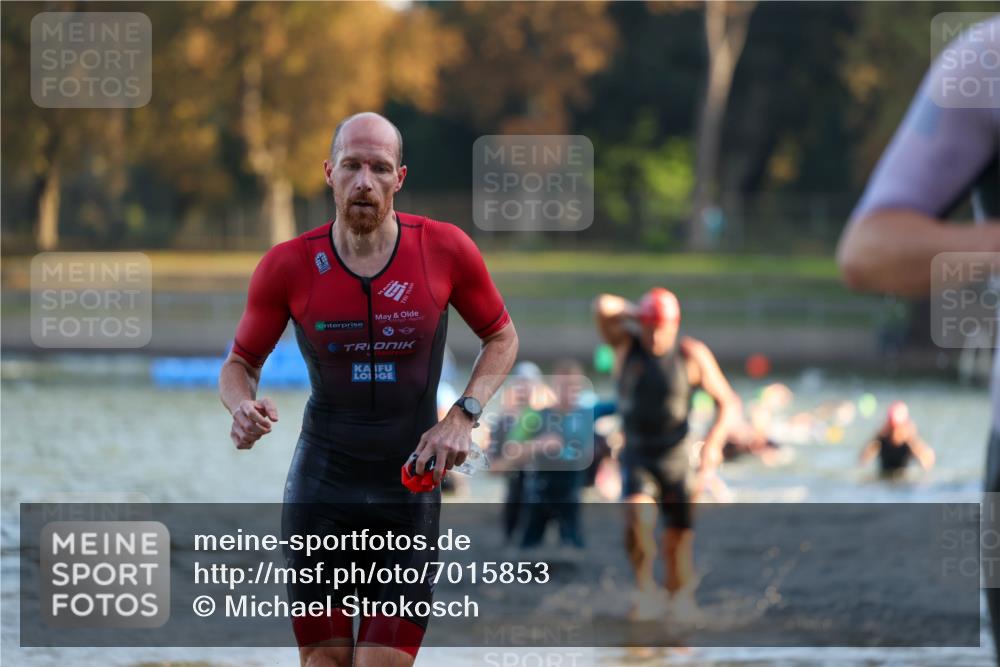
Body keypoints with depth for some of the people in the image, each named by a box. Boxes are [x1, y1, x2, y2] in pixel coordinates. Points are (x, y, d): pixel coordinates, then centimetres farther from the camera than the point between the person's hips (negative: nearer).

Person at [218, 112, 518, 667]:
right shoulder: (287, 266, -7)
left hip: (410, 486, 0)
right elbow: (240, 363, 6)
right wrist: (243, 407, -18)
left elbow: (501, 337, 9)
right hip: (321, 481, 0)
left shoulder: (446, 250, -7)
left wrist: (463, 415, -8)